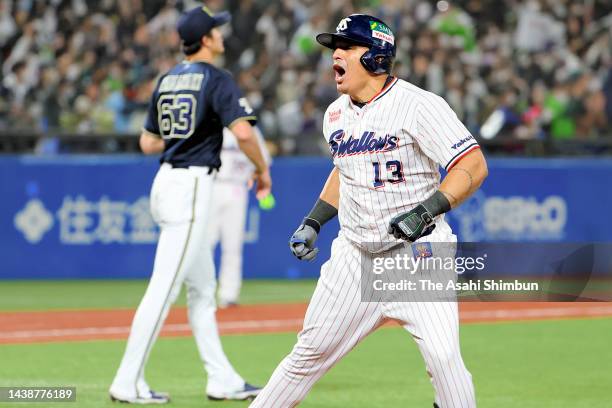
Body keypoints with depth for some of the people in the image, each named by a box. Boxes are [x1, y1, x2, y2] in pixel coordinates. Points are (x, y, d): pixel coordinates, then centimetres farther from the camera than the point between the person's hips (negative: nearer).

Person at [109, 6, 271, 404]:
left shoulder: (167, 80, 13)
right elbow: (243, 132, -21)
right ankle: (128, 382, -9)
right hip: (192, 186, -9)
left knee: (202, 288, 14)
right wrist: (263, 170, -5)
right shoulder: (217, 79, -10)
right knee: (164, 288, -8)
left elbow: (148, 142, 18)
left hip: (167, 181, 9)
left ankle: (222, 379, 18)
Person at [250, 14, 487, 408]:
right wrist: (313, 222, 15)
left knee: (443, 357, -18)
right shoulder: (337, 114, 7)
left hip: (416, 254, -6)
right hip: (355, 255, 6)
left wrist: (426, 211, -29)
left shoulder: (417, 105, -15)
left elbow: (473, 166, -19)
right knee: (311, 353, 10)